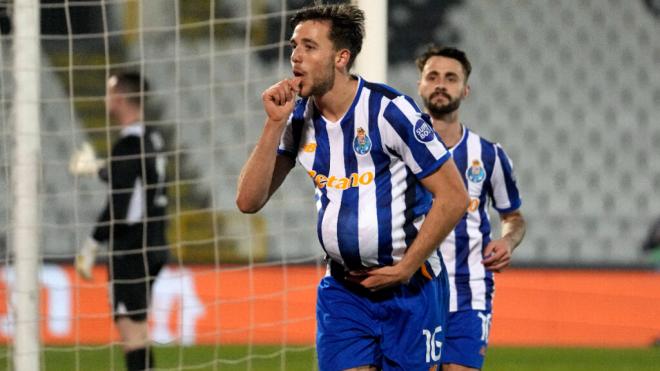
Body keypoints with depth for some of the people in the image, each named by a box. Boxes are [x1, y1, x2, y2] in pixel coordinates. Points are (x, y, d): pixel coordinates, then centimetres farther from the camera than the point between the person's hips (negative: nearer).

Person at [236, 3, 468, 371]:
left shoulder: (389, 111, -14)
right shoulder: (299, 118, 3)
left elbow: (453, 197, -13)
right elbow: (249, 201, -2)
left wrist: (405, 269, -12)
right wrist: (275, 123, -11)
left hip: (409, 287, -5)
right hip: (342, 288, 5)